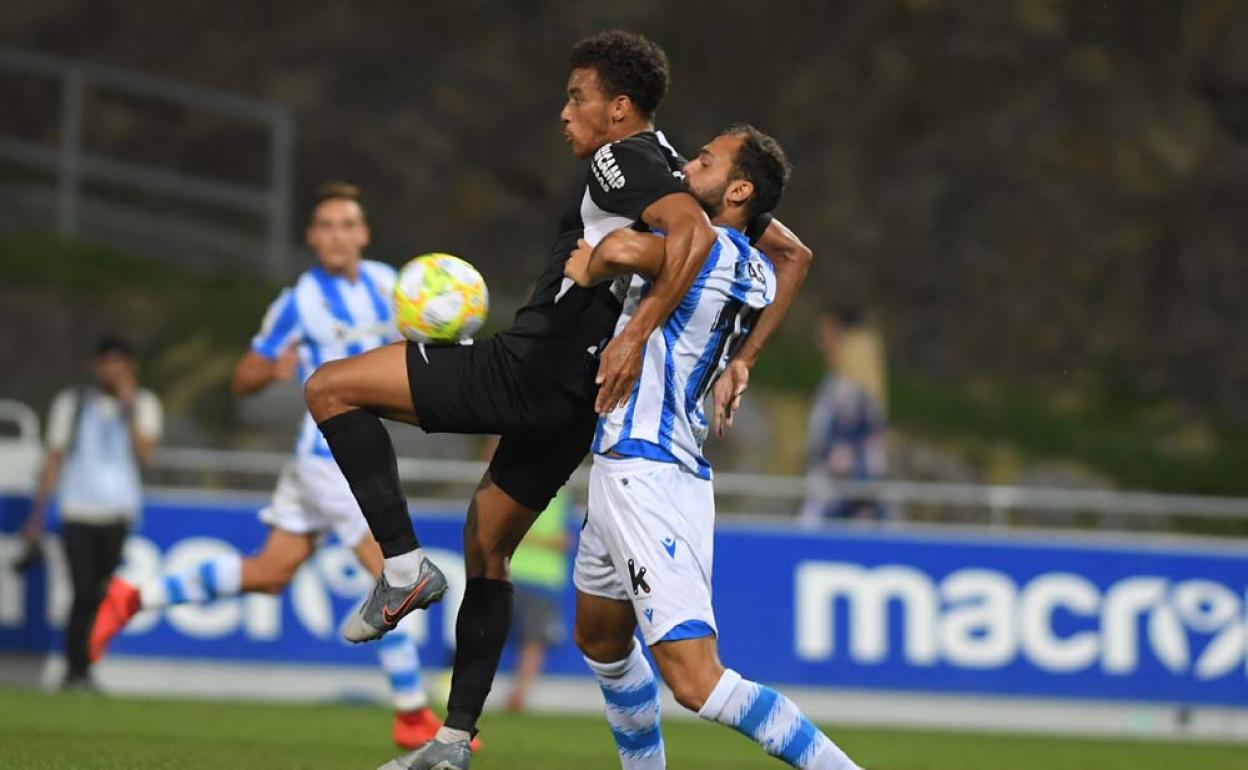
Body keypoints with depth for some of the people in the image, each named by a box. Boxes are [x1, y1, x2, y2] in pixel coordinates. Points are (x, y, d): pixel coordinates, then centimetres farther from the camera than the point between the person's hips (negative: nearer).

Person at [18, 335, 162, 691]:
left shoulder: (143, 404, 9)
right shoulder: (71, 402, 9)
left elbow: (144, 455, -6)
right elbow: (55, 458, 10)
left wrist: (130, 405, -10)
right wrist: (38, 513, 6)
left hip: (119, 514, 1)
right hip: (78, 513, -1)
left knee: (103, 594, -4)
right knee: (84, 592, -11)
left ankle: (82, 669, 5)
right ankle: (75, 669, -7)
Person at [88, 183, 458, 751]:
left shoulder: (384, 282, 6)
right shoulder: (300, 301, -12)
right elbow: (242, 380, -5)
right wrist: (274, 371, -28)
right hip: (331, 456, -8)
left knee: (270, 572, 15)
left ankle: (134, 598, 25)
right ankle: (413, 718, -1)